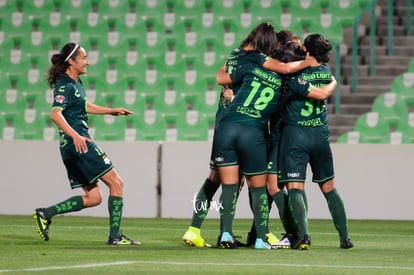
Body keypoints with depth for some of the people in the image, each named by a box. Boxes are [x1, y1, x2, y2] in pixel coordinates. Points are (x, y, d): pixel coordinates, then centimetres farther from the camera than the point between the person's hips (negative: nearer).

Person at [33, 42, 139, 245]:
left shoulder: (76, 83, 17)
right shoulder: (65, 86, -12)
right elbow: (55, 114, -27)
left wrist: (111, 111, 32)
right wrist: (75, 136, -38)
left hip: (75, 145, 10)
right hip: (78, 143, -10)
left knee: (93, 198, 10)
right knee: (115, 182, -5)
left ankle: (45, 214, 6)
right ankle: (115, 236, -5)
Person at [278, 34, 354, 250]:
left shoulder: (294, 75, -14)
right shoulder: (326, 72, 2)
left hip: (294, 134, -5)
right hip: (321, 135, 5)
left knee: (295, 187, -6)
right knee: (329, 187, 15)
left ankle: (303, 234, -24)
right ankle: (345, 237, 15)